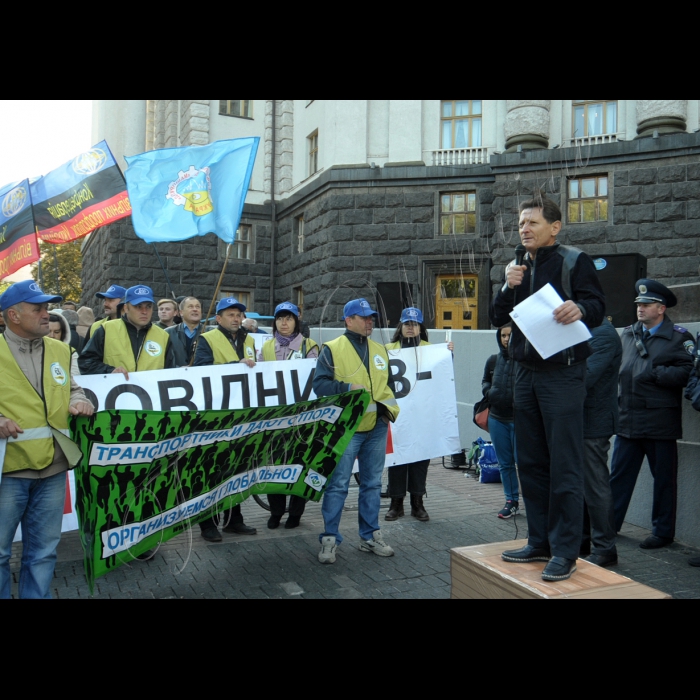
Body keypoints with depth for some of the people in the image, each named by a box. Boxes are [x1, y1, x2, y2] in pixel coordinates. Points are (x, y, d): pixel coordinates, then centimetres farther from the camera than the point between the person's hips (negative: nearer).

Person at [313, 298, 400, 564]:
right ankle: (329, 539, 11)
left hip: (377, 427, 6)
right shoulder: (332, 349, -3)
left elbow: (389, 384, 20)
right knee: (338, 484, -1)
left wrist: (389, 407, 3)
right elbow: (319, 384, -10)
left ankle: (370, 536, 26)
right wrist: (347, 388, -22)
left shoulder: (380, 350, 15)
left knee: (372, 484, 13)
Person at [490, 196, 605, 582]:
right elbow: (497, 318, 11)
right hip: (525, 373, 7)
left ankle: (565, 552, 5)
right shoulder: (520, 269, 16)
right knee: (530, 462, 11)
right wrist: (508, 287, -6)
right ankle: (540, 542, 23)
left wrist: (580, 308, -33)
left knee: (564, 466, -4)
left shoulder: (574, 261, -2)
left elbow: (597, 305, -11)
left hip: (562, 373, -7)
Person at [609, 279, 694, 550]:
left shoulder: (679, 337, -3)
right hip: (628, 419, 5)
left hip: (660, 422, -5)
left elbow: (687, 373, -15)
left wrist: (654, 373, -16)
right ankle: (609, 524, 17)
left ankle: (663, 531, 21)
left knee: (664, 479, 8)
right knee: (618, 475, 8)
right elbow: (616, 366, 20)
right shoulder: (628, 334, 14)